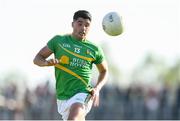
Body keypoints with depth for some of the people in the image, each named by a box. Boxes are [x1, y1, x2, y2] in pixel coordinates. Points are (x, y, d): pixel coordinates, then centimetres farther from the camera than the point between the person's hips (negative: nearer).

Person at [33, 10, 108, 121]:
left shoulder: (94, 49, 6)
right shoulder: (59, 41, 6)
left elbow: (104, 71, 20)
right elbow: (37, 59, 9)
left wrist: (97, 88, 1)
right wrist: (47, 62, -15)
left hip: (83, 94, -3)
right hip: (62, 97, 3)